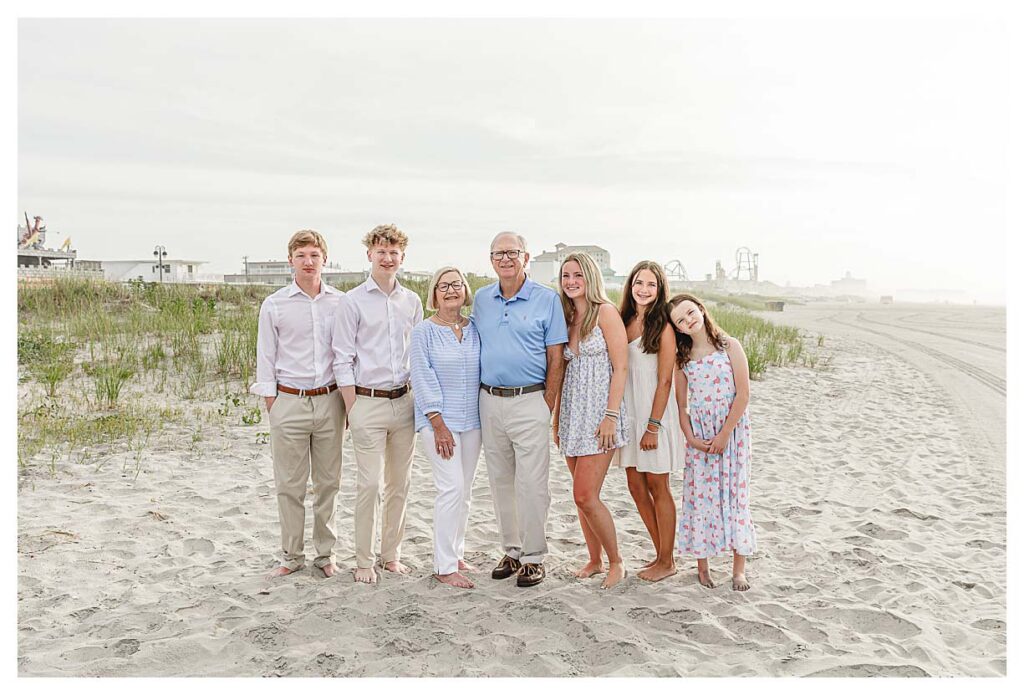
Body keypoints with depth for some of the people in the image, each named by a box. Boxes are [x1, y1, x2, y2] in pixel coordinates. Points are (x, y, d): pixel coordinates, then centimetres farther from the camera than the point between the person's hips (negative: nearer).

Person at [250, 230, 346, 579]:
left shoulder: (340, 302, 5)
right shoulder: (274, 305, 1)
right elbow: (266, 359, 4)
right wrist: (271, 404, -1)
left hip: (329, 401, 2)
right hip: (289, 403, -1)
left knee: (328, 482, 9)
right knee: (289, 485, 5)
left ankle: (325, 553, 23)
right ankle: (292, 556, 19)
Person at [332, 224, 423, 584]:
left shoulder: (412, 302, 10)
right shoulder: (352, 302, -2)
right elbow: (343, 361, -4)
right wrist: (353, 410, -8)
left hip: (404, 402, 4)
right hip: (368, 402, -4)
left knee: (399, 484, 9)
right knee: (370, 484, -3)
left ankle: (391, 554, 23)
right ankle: (364, 561, 10)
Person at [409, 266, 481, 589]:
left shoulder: (475, 330, 10)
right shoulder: (424, 332, -3)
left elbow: (484, 372, 14)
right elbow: (423, 379, -8)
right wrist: (439, 424, -14)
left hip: (471, 420, 5)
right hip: (439, 420, -5)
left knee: (465, 490, 10)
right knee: (451, 488, -10)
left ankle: (455, 553, 24)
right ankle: (444, 566, -1)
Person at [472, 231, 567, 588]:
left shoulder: (547, 299, -3)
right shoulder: (481, 300, 10)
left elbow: (556, 358, -3)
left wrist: (547, 406, -8)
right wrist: (478, 397, 8)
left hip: (529, 401, -4)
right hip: (490, 401, 5)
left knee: (531, 484, -3)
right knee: (501, 482, 12)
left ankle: (534, 557, 10)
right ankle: (511, 550, 25)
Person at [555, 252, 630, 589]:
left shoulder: (605, 312, -6)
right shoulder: (567, 318, 14)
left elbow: (620, 368, -11)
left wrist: (610, 416, -17)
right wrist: (557, 420, 14)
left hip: (598, 413, -6)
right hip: (572, 414, 7)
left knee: (585, 496, -9)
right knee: (582, 495, 10)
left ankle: (616, 562, 9)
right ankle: (595, 560, 23)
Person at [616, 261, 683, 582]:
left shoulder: (663, 328, -9)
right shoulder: (624, 321, 9)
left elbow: (665, 381, -12)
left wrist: (653, 426, -15)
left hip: (655, 414, -6)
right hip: (629, 414, 6)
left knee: (657, 487, 2)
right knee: (636, 486, 10)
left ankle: (667, 561, 15)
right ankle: (661, 553, 24)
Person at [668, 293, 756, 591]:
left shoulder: (729, 346, -5)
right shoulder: (682, 357, 4)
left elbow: (743, 394, -8)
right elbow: (681, 404, 5)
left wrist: (724, 434, -11)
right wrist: (690, 438, -7)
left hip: (731, 429, -2)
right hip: (699, 434, 2)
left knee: (734, 494, 1)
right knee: (699, 495, 4)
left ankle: (739, 568, 11)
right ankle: (702, 565, 15)